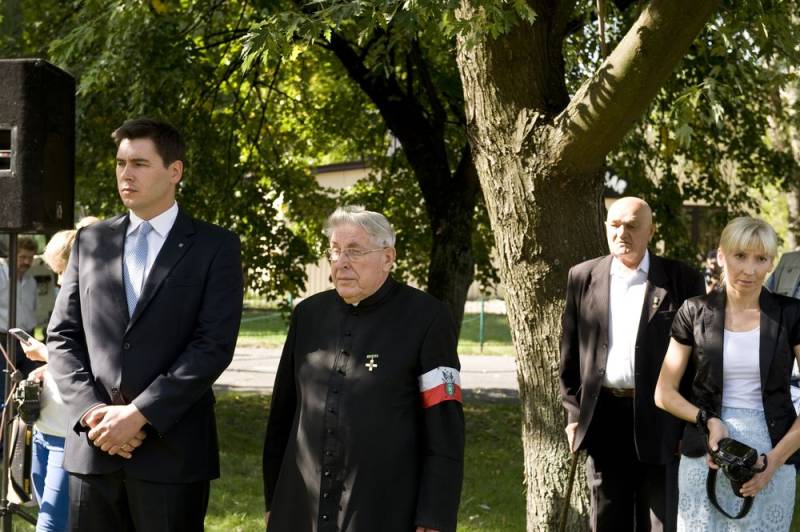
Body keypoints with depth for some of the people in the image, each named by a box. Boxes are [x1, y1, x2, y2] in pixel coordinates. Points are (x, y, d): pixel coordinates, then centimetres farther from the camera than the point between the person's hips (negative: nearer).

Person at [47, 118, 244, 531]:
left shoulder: (216, 247, 1)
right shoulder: (90, 242, 12)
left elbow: (214, 345, -8)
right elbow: (62, 336, 9)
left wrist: (138, 414, -14)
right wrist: (93, 411, -7)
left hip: (172, 448, -3)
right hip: (93, 443, 3)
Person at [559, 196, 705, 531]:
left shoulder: (683, 281, -1)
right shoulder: (583, 278, 7)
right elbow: (570, 351, 10)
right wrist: (574, 413, 5)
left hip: (662, 419, -3)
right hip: (604, 418, 3)